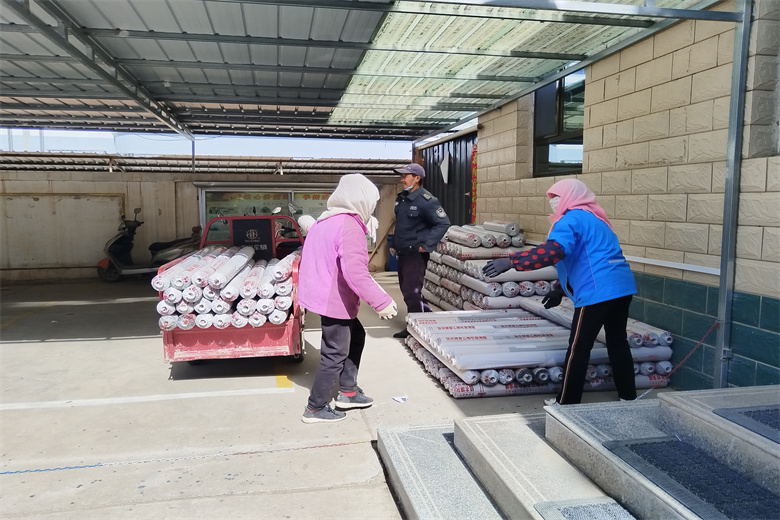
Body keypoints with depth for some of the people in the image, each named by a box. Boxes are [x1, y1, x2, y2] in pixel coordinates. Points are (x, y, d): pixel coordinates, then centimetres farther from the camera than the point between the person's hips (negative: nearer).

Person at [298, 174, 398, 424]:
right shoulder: (350, 225, -21)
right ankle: (315, 409, 16)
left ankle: (347, 391, 30)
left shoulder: (327, 220, 10)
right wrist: (381, 302, -24)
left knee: (356, 336, 22)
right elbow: (356, 272, -29)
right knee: (335, 354, 3)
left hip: (325, 294, 10)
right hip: (334, 300, -10)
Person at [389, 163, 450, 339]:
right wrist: (394, 245, 17)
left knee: (411, 291, -8)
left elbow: (443, 223, -16)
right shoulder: (401, 198, 11)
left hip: (416, 253, -9)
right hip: (403, 252, 9)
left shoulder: (426, 200, -15)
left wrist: (427, 245, -19)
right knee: (406, 290, 15)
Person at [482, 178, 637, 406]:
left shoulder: (572, 219, -7)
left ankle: (567, 402, 10)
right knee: (617, 342, 18)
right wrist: (561, 291, 26)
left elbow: (551, 251, -26)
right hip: (622, 287, 9)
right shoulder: (594, 218, 22)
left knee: (578, 347, 1)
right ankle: (628, 397, 26)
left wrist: (510, 262, -26)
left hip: (598, 292, -9)